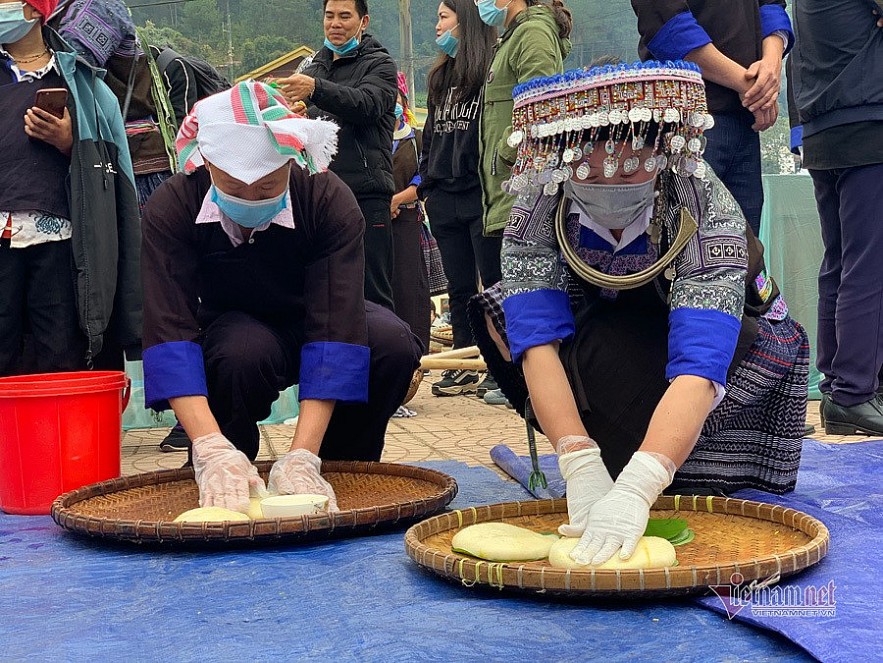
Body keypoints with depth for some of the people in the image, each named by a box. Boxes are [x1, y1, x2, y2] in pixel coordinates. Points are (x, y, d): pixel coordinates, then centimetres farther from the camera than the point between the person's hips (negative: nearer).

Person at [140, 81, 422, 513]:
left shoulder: (330, 201, -27)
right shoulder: (171, 210, -25)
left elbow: (335, 329, -34)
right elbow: (168, 331, -33)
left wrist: (302, 457, -45)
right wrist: (211, 450, -47)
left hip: (308, 324, 1)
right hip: (228, 330, 0)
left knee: (393, 344, -31)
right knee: (244, 350, -37)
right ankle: (220, 491, -10)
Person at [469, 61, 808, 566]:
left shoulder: (707, 208, -35)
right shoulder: (538, 207, -26)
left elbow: (698, 367, -45)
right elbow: (539, 341, -33)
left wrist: (635, 490, -59)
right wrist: (580, 467, -47)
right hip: (605, 331, 3)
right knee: (501, 316, -25)